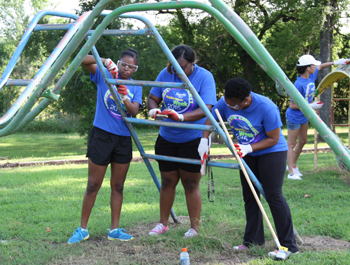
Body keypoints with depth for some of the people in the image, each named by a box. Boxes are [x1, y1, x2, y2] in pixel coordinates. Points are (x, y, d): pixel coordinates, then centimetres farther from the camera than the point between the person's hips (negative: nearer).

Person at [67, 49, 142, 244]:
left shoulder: (136, 87, 7)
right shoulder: (104, 75, 0)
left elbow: (134, 112, -8)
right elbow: (83, 60, -12)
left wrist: (124, 96, -24)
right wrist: (105, 61, -24)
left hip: (123, 139, 3)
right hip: (102, 135, -3)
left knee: (118, 186, 8)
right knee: (93, 185, 0)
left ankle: (115, 230, 17)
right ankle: (83, 229, 10)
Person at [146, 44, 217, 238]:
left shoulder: (204, 77, -14)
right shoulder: (166, 74, 0)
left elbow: (205, 109, -23)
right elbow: (152, 98, 4)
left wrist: (181, 117, -38)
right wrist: (153, 109, -20)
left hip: (192, 140, -4)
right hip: (166, 138, 4)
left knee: (191, 184, 1)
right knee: (167, 182, 12)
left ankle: (194, 228, 13)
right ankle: (162, 224, 25)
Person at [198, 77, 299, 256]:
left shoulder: (266, 108, -29)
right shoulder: (225, 103, -13)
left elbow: (273, 139, -22)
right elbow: (211, 120, 4)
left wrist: (249, 148, -31)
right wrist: (204, 141, -10)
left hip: (272, 152, -7)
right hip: (247, 154, 7)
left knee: (273, 196, -14)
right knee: (249, 197, 8)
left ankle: (288, 244, -10)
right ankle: (253, 240, 19)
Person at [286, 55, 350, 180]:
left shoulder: (311, 76, -5)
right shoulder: (299, 84, -29)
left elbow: (320, 67, 18)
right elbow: (292, 105, -27)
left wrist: (335, 62, 14)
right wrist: (311, 106, -26)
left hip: (304, 116, 9)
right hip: (294, 117, -9)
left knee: (302, 141, 18)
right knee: (291, 145, -2)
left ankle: (293, 165, 34)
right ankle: (291, 173, 1)